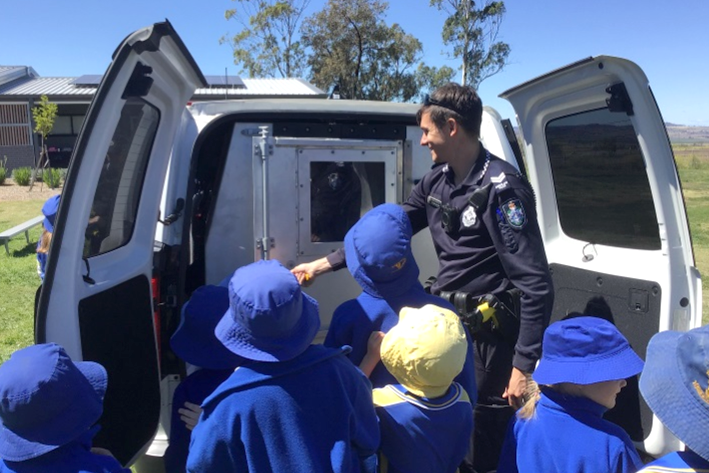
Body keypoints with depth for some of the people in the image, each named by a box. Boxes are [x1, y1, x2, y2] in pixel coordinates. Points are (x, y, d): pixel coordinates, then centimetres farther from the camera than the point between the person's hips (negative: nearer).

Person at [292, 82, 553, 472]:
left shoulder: (501, 187, -19)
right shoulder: (437, 180, 5)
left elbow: (535, 284, -20)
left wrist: (524, 364, -21)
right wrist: (323, 264, 10)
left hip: (490, 332, -7)